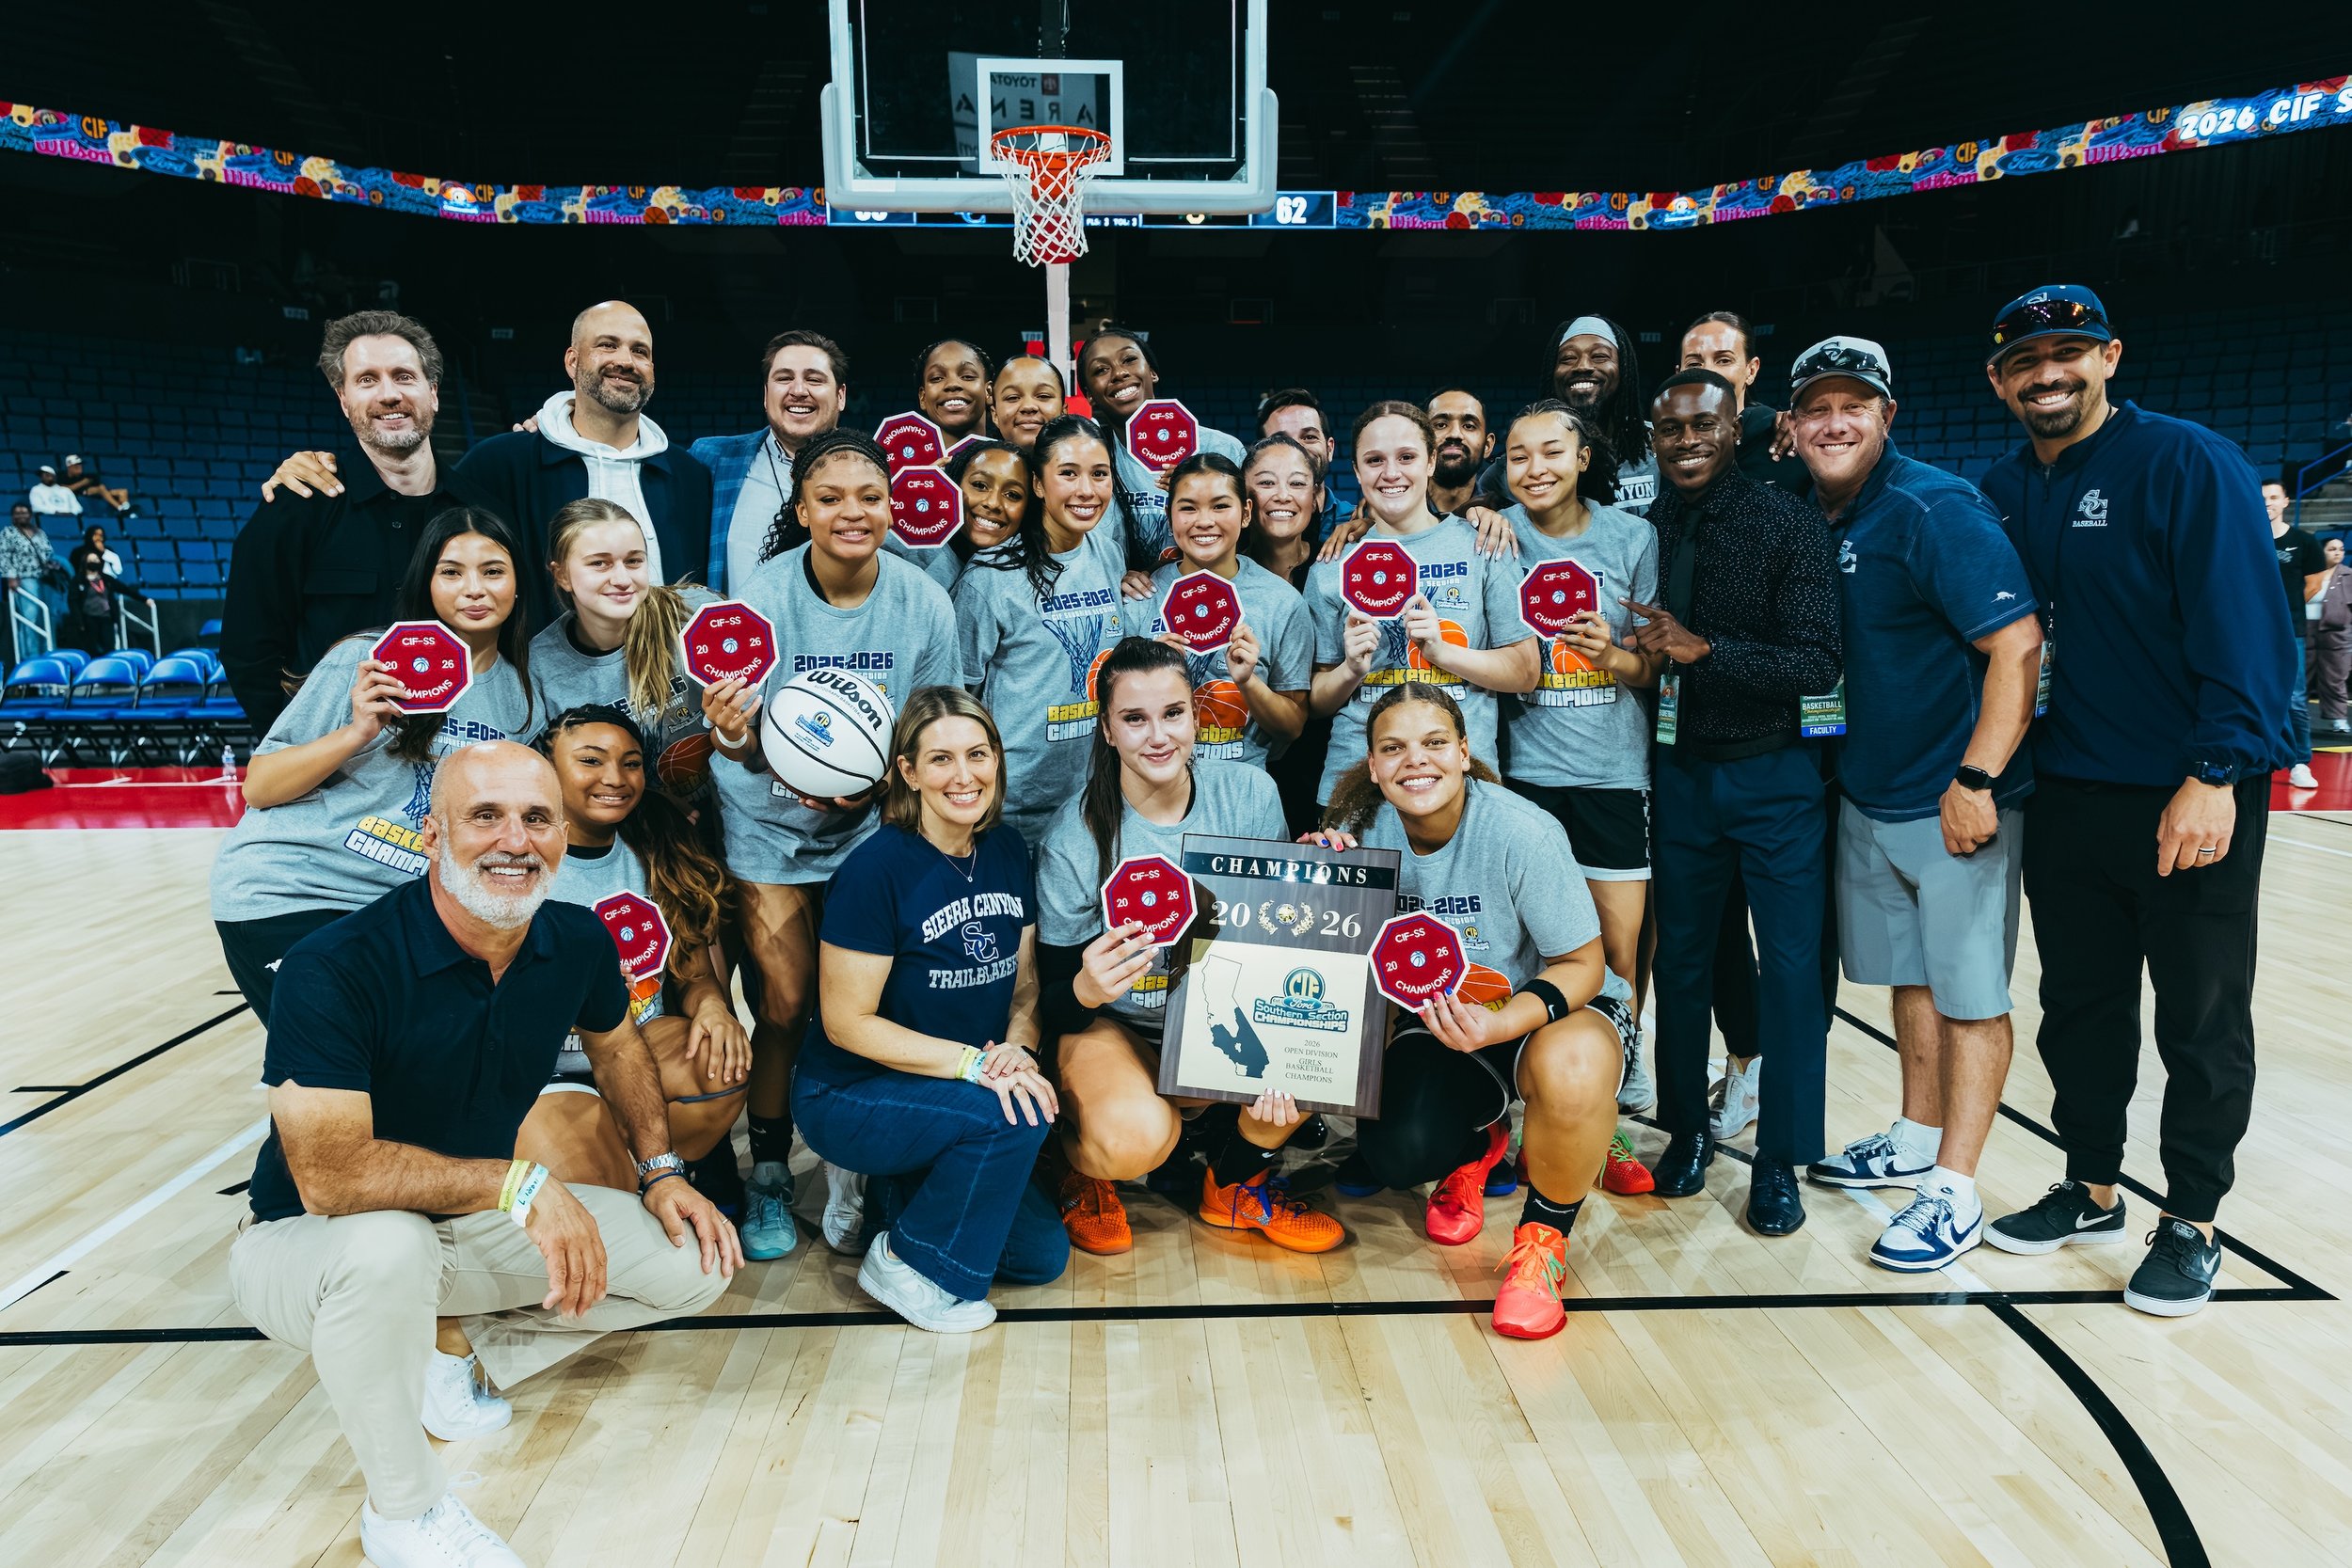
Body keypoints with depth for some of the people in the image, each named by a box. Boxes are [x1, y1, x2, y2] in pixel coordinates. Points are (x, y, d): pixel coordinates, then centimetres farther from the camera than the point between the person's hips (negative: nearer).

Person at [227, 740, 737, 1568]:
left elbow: (616, 1042, 10)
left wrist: (659, 1171, 2)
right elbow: (330, 1177, -32)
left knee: (695, 1261, -5)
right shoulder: (337, 967, -28)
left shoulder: (577, 941, -11)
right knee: (389, 1245, -40)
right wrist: (518, 1183, -32)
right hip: (310, 1245, -5)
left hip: (478, 1224, 5)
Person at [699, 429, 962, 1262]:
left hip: (873, 822, 2)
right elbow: (754, 751, -17)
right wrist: (734, 731, -41)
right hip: (771, 823, -1)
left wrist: (874, 782, -19)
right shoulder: (765, 598, -16)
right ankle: (769, 1176, 18)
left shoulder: (924, 603, -11)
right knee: (786, 1004, -3)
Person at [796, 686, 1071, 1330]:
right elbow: (846, 1022, -20)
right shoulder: (877, 866, -21)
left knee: (1043, 1254, 0)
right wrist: (973, 1062, -27)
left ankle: (896, 1193, 20)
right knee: (1018, 1116, -30)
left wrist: (1019, 1047, -16)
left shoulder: (1008, 850, -1)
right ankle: (905, 1260, -7)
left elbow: (1026, 981, 6)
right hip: (848, 1097, -6)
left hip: (955, 1096, 6)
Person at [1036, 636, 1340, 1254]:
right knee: (1134, 1138, -35)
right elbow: (1052, 1001, -11)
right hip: (1114, 1026, -3)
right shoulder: (1076, 836, -16)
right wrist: (1086, 989, -36)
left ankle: (1236, 1181, 5)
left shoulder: (1249, 794, -9)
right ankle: (1083, 1165, 8)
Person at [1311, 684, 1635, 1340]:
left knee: (1571, 1070, -40)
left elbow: (1583, 964, -17)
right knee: (1395, 1154, -21)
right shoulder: (1369, 830, -11)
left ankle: (1543, 1237, -8)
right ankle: (1477, 1142, 20)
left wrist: (1499, 1025, -36)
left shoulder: (1522, 832, -24)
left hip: (1554, 1006, -4)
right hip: (1441, 1015, 4)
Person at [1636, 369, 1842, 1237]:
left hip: (1775, 775, -2)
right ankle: (1687, 1131, 29)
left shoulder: (1787, 521, -8)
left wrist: (1703, 648, -27)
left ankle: (1779, 1162, 17)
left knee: (1791, 965, 2)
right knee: (1681, 957, 11)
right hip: (1680, 773, 3)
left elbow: (1818, 661, -17)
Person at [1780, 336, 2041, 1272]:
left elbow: (2017, 643, -20)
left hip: (1955, 799, -7)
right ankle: (1915, 1143, 33)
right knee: (1908, 976, 18)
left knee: (1968, 993, 1)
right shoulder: (1808, 518, 7)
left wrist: (1977, 779, -24)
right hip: (1867, 797, 8)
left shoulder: (1935, 510, -15)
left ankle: (1954, 1192, 10)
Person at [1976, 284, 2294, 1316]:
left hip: (2192, 802, -5)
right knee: (2080, 1005, 14)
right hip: (2065, 797, 5)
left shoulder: (2187, 462, -10)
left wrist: (2214, 776, -20)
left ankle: (2190, 1223, 22)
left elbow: (2247, 629, -15)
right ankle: (2091, 1191, 30)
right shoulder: (2004, 492, 7)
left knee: (2201, 1020, 7)